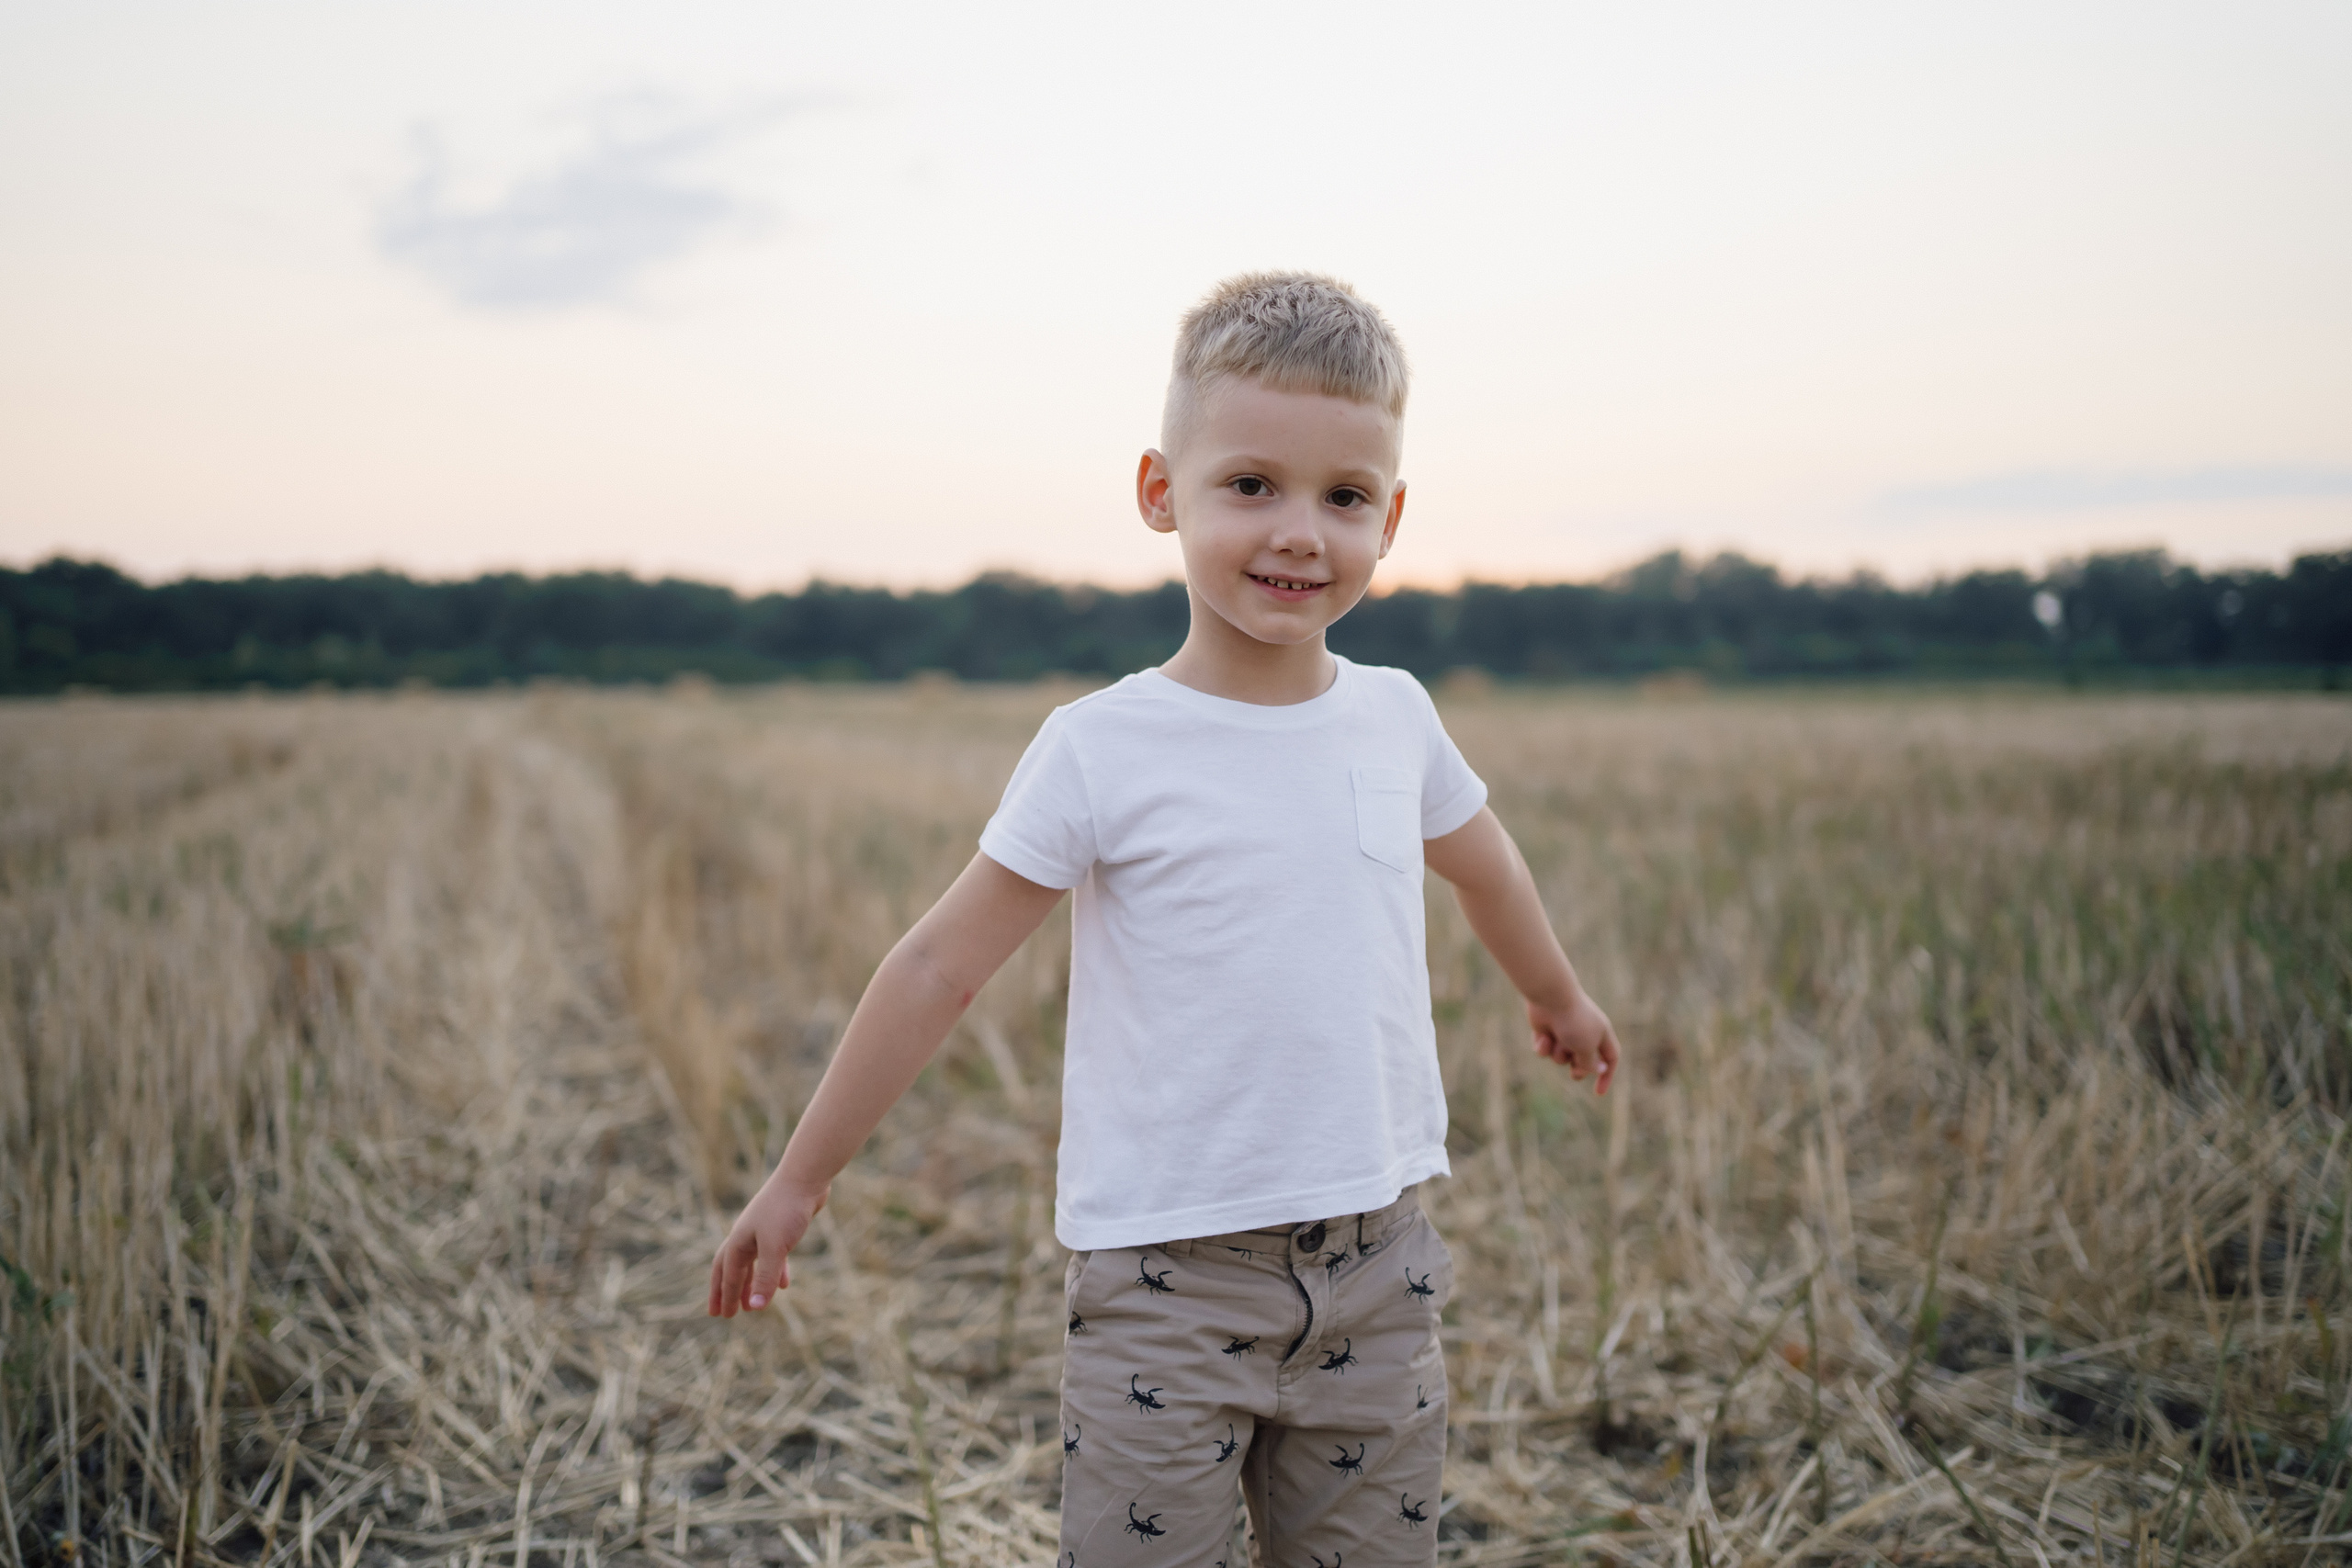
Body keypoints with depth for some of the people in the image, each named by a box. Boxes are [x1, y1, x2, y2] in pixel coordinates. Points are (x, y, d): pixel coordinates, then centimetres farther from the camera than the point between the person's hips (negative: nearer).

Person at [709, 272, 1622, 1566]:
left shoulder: (1394, 719, 2)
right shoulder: (1102, 753, -11)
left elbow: (1481, 864, 23)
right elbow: (939, 967, -5)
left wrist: (1560, 1000, 39)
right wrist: (799, 1179, -1)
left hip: (1374, 1265, 4)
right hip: (1169, 1276, -4)